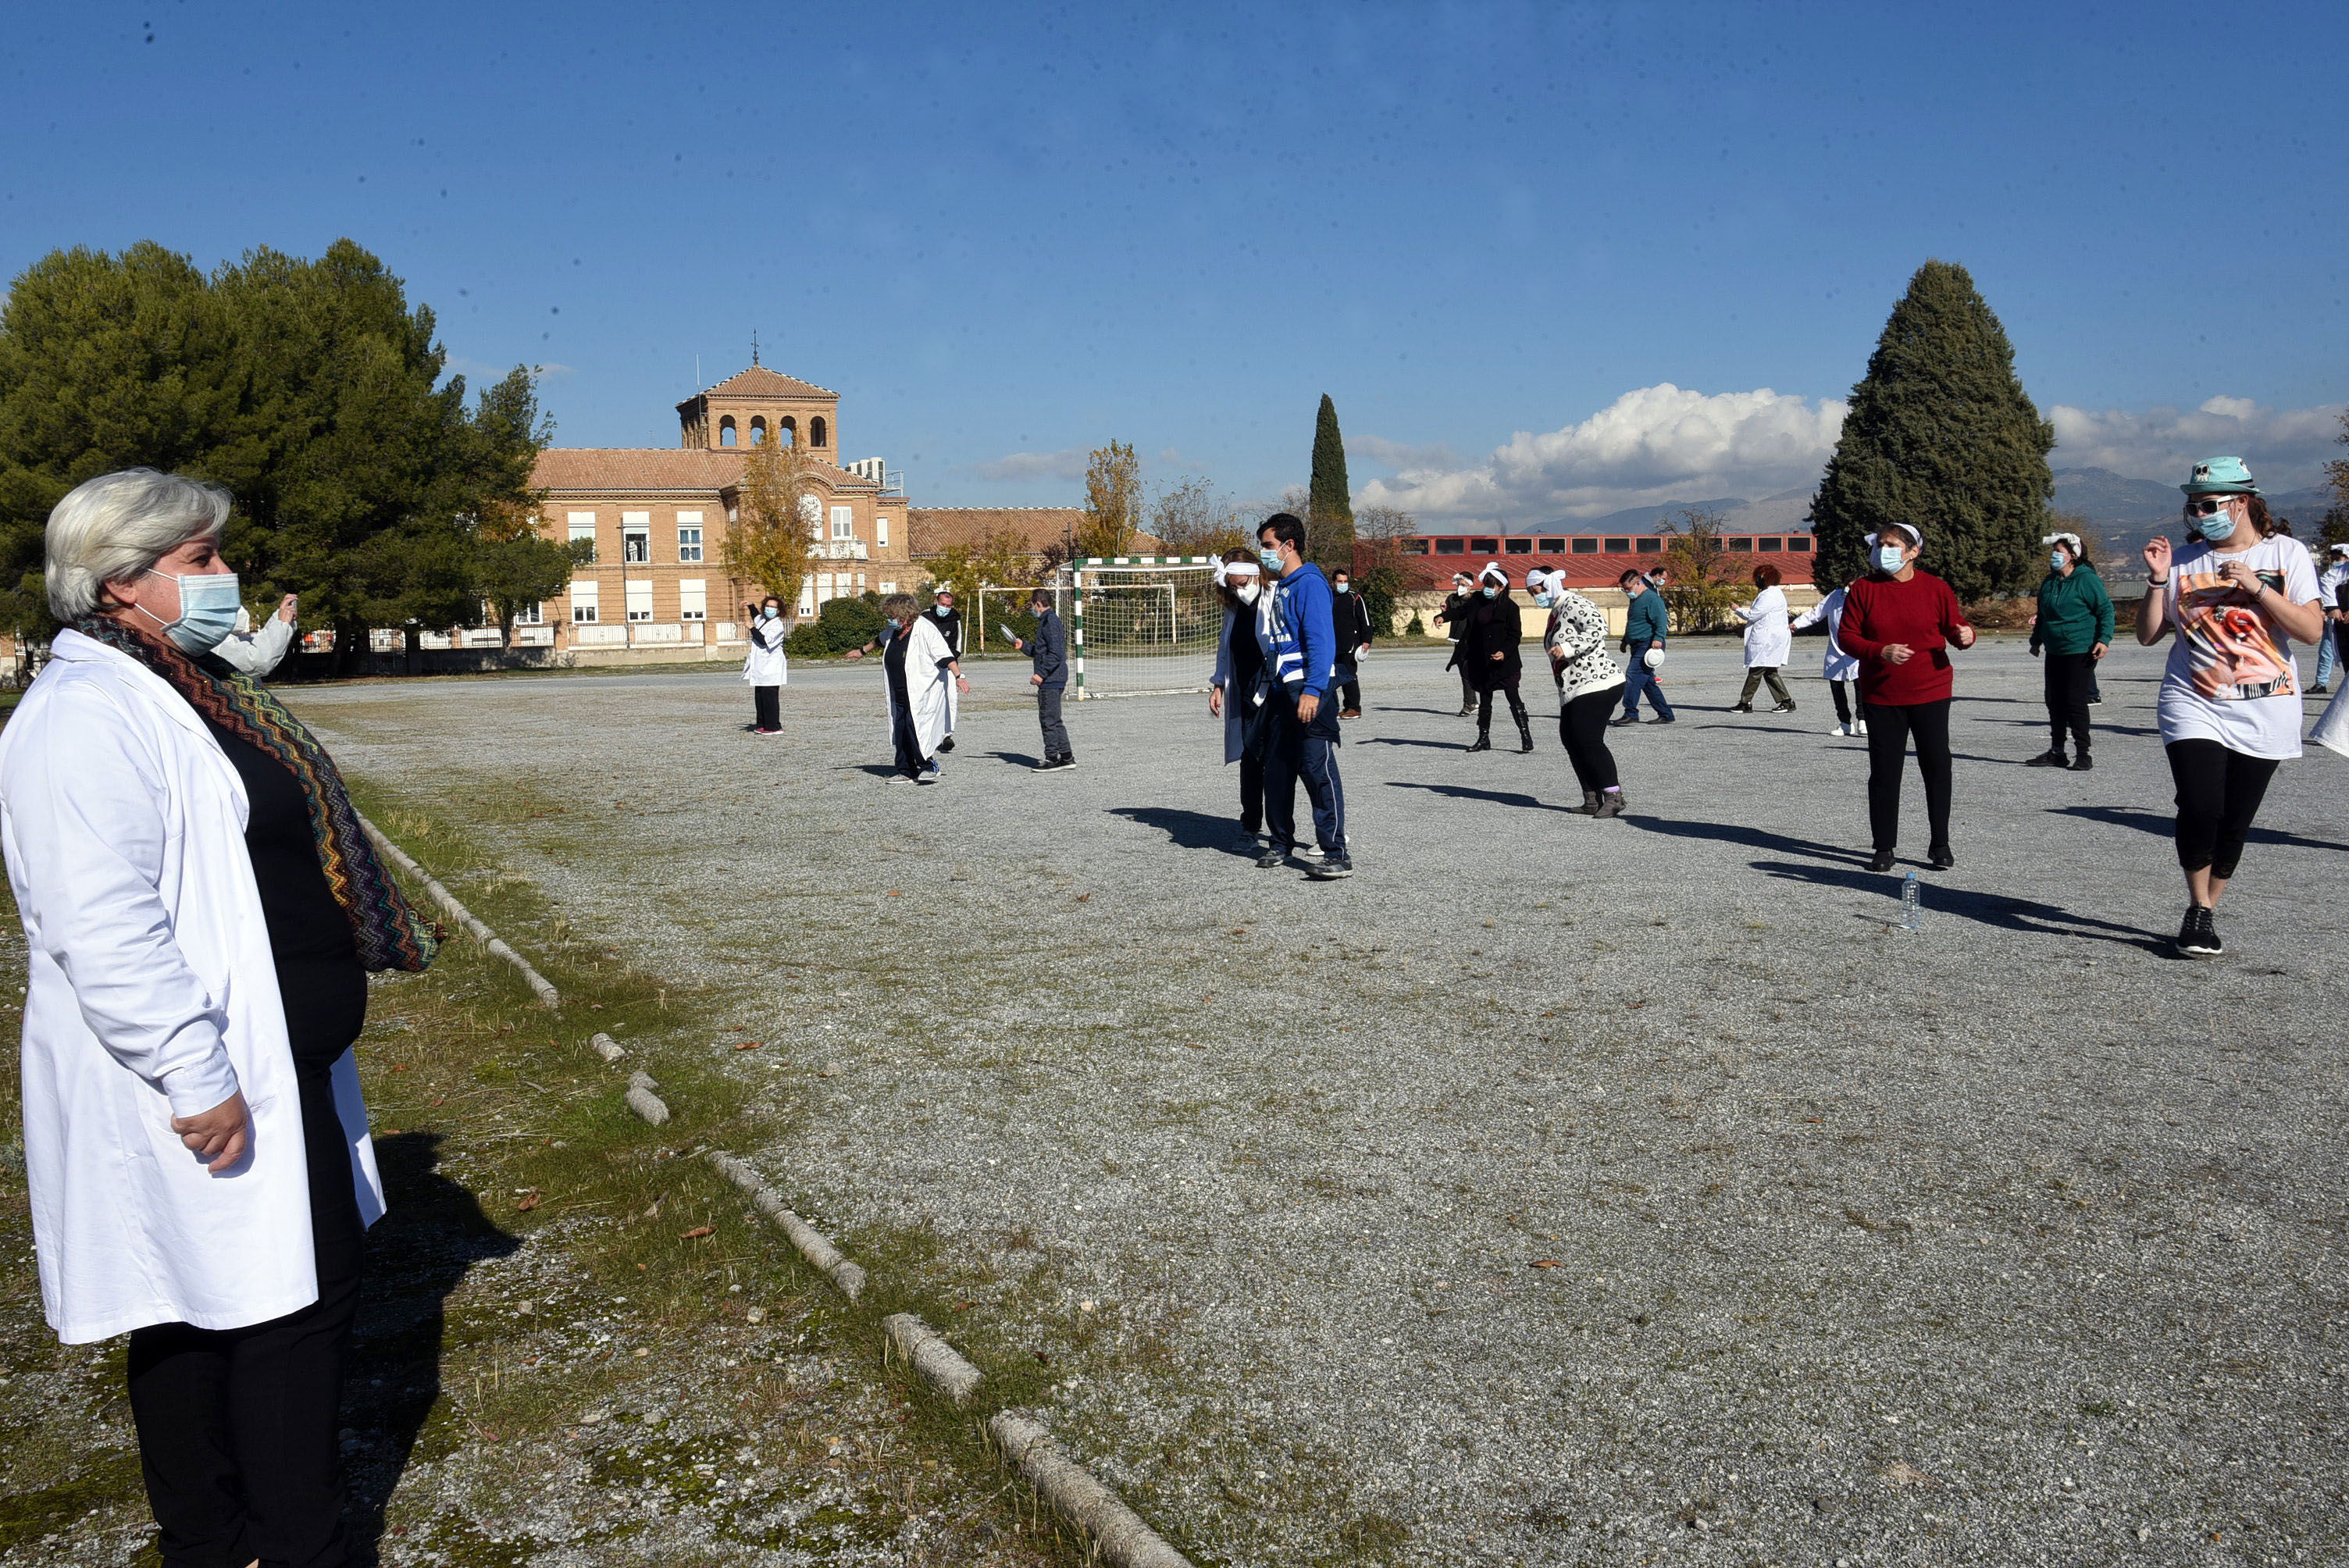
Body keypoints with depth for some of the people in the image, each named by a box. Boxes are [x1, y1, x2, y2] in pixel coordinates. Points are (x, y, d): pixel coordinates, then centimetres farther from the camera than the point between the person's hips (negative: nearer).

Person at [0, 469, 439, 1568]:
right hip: (214, 1091, -11)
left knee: (200, 1320, 18)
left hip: (274, 1065, 11)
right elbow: (101, 926, -25)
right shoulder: (88, 716, -18)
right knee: (293, 1304, -2)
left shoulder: (179, 694, 16)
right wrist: (195, 1074, -25)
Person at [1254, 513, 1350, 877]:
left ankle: (1335, 853, -12)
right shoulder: (1280, 587, 19)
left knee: (1317, 767, -12)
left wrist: (1313, 690, -26)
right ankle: (1280, 843, 26)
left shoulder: (1309, 583, -10)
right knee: (1276, 768, 13)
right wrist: (1269, 687, 22)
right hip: (1280, 689, 10)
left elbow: (1322, 641, -19)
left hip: (1308, 689, -10)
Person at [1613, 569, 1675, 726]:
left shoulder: (1652, 599, -11)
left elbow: (1661, 621, -20)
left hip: (1648, 646, -10)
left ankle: (1631, 714, -21)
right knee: (1648, 682, 11)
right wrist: (1625, 641, 36)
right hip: (1638, 647, 10)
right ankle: (1666, 714, 17)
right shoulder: (1635, 599, 20)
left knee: (1633, 676, -18)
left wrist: (1658, 638, -31)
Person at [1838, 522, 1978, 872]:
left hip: (1930, 692, 0)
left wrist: (1965, 635, -16)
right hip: (1881, 696, 0)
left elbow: (1955, 626, 8)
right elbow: (1847, 636, -2)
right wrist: (1881, 652, -18)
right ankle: (1884, 847, 13)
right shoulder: (1863, 589, 0)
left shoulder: (1935, 588, 1)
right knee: (1884, 771, 3)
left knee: (1937, 766, 4)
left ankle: (1940, 844, 17)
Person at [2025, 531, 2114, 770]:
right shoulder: (2049, 582, 12)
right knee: (2054, 702, 9)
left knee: (2075, 702, -8)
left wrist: (2104, 639, -19)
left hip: (2081, 651, -7)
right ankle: (2056, 752, 18)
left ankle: (2083, 754, 0)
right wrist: (2036, 640, 28)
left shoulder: (2087, 579, -10)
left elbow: (2106, 609, -10)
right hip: (2054, 652, 7)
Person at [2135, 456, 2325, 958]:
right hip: (2193, 706, 0)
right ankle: (2198, 911, 3)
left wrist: (2257, 587, -16)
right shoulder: (2183, 560, 5)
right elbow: (2148, 634, 6)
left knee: (2235, 823, 4)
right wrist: (2157, 581, -7)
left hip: (2264, 712, 0)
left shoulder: (2286, 553, 2)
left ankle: (2207, 913, 22)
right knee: (2200, 809, -16)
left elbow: (2312, 630, -6)